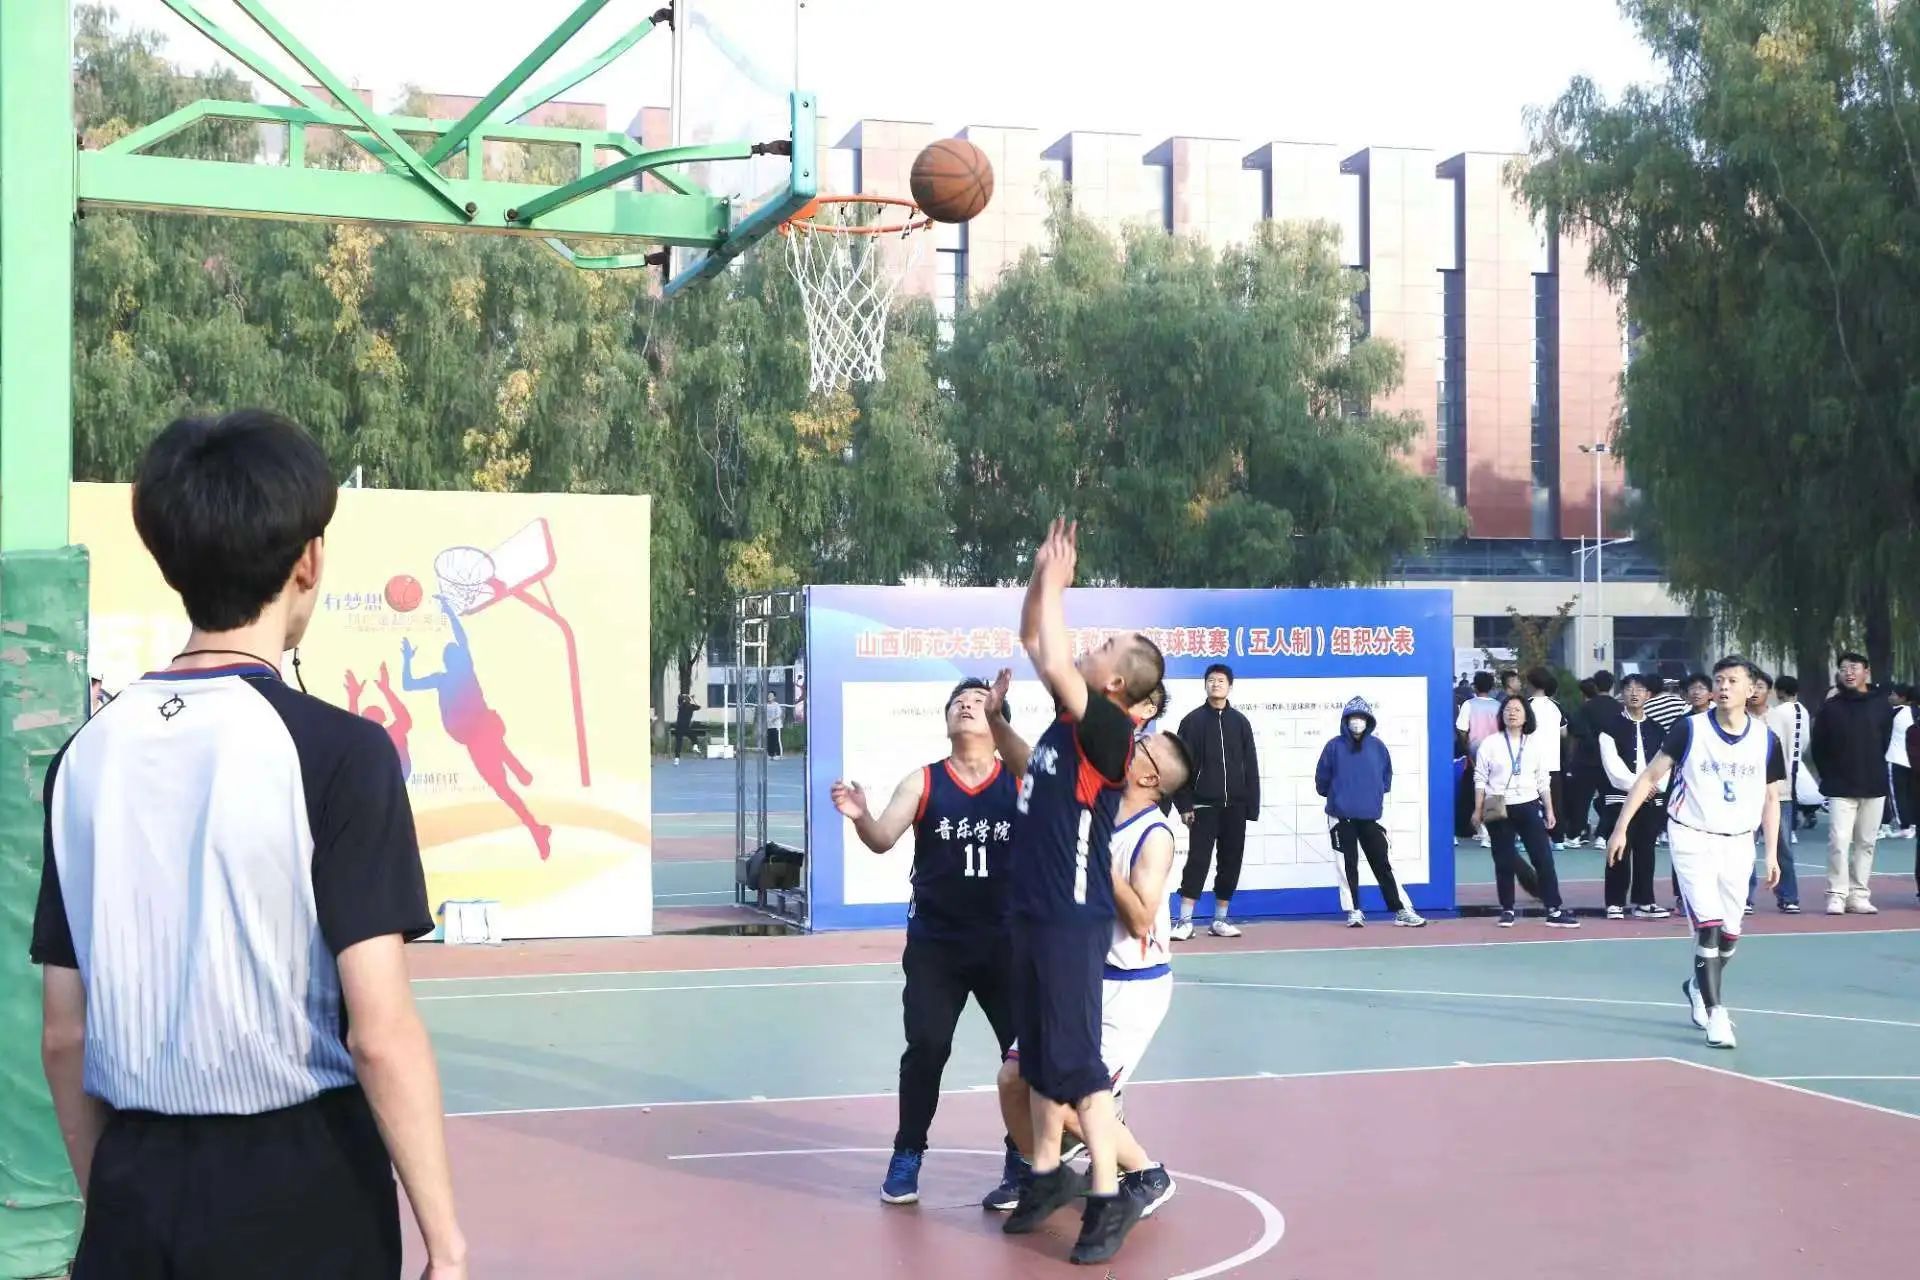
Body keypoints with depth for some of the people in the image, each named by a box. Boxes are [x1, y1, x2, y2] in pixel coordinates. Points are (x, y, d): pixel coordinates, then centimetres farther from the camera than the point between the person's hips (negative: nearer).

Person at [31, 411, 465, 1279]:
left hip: (136, 1188, 4)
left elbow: (64, 1034, 7)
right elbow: (379, 1033, -16)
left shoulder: (88, 754, 2)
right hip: (299, 1190, -4)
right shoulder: (336, 750, -13)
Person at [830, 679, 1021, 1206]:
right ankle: (907, 1155, 9)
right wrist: (860, 816, -32)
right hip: (934, 943, -1)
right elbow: (883, 840, -12)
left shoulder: (1022, 783, -2)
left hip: (1004, 942, 1)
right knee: (926, 1048, -6)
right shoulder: (922, 781, -2)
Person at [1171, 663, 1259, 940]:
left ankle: (1220, 920, 14)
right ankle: (1185, 921, -8)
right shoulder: (1193, 720, 1)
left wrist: (1252, 806, 1)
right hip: (1204, 804, -3)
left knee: (1231, 861, 5)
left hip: (1234, 806, 3)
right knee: (1198, 859, -9)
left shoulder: (1240, 722, 9)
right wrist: (1185, 805, -10)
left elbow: (1250, 766, 8)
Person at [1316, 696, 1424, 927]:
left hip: (1371, 817, 1)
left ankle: (1400, 910, 5)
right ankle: (1354, 911, 13)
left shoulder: (1377, 746, 2)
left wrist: (1377, 793, 12)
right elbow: (1322, 778, 4)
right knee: (1348, 865, 3)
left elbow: (1387, 775, 15)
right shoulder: (1334, 746, -4)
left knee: (1384, 864, 2)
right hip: (1341, 817, -1)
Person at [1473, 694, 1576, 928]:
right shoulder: (1490, 743, 0)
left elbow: (1542, 780, 12)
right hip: (1499, 809, -2)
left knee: (1543, 858, -4)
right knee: (1504, 861, 2)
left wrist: (1549, 810, 9)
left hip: (1529, 806, 2)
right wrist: (1478, 810, -6)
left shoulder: (1534, 744, 8)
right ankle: (1507, 910, 14)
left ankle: (1555, 910, -3)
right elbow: (1480, 778, 0)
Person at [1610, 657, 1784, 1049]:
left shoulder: (1766, 740, 0)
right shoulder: (1690, 729, -9)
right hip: (1692, 839, -3)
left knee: (1729, 935, 10)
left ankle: (1698, 987, 37)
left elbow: (1771, 799, 10)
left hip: (1738, 844, 4)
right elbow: (1650, 777, -5)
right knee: (1709, 925, -15)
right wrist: (1622, 827, -10)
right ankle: (1715, 1013, -8)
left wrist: (1772, 854, 6)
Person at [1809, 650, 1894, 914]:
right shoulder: (1831, 708, 0)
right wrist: (1831, 778, 4)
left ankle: (1859, 895, 12)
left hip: (1874, 787, 2)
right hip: (1841, 789, -1)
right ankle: (1837, 895, -3)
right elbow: (1817, 748, 5)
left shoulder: (1882, 706, 1)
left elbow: (1884, 743, 9)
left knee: (1866, 843, 5)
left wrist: (1874, 772, 7)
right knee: (1839, 842, -9)